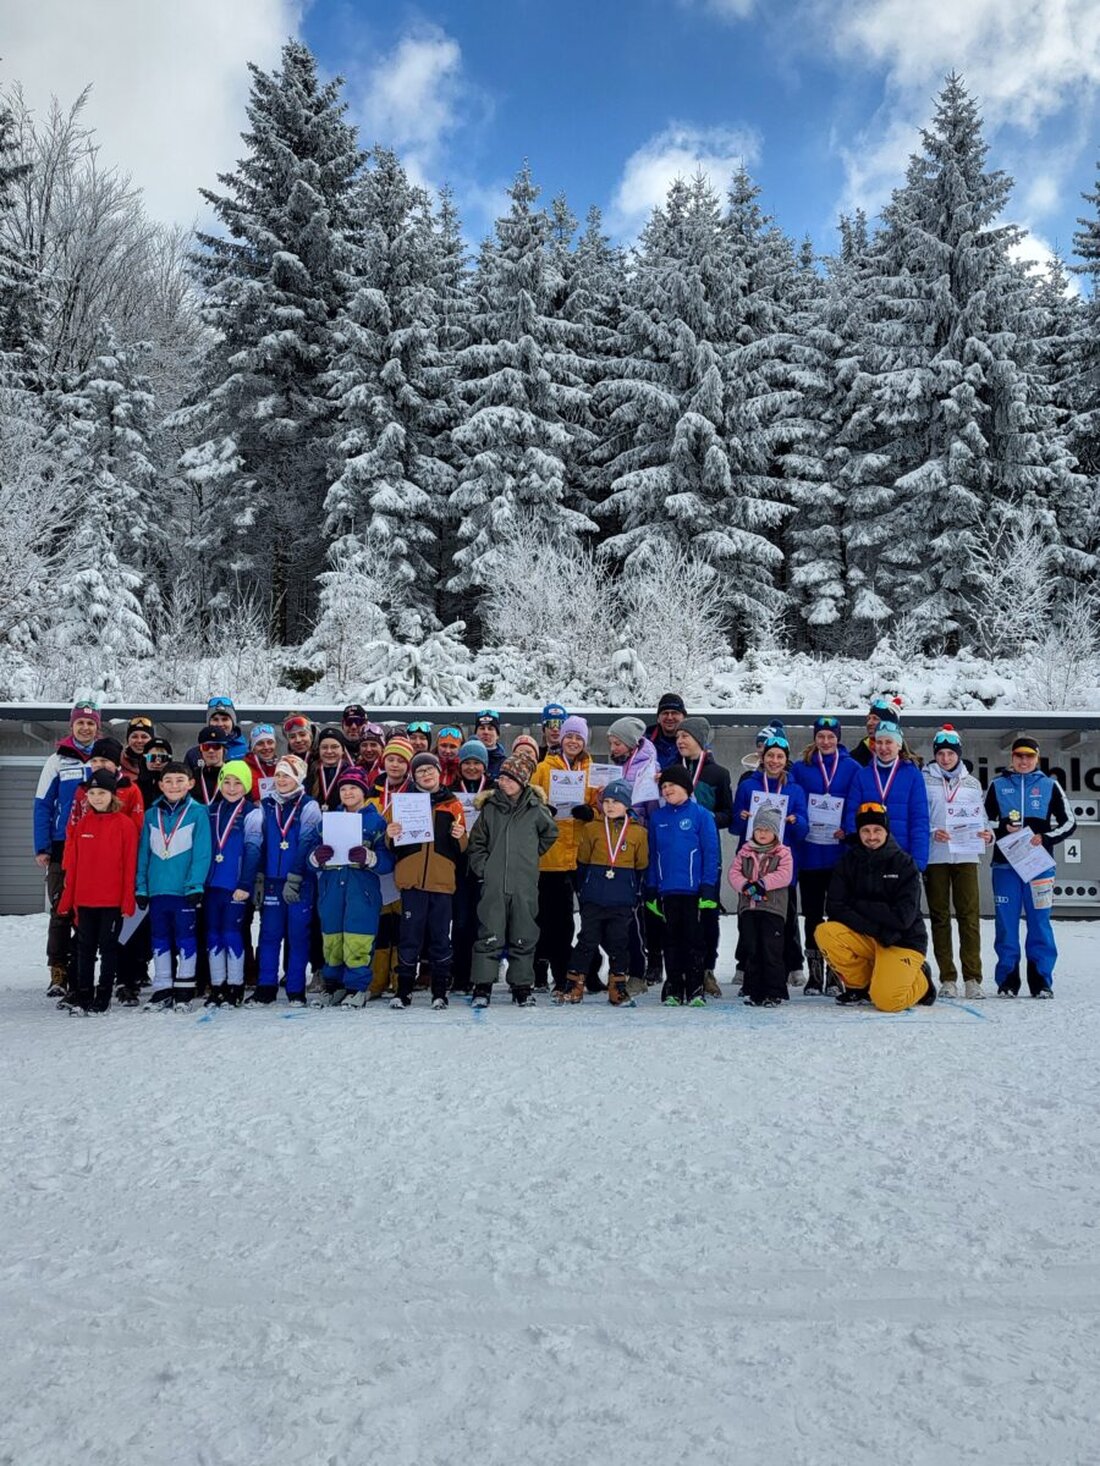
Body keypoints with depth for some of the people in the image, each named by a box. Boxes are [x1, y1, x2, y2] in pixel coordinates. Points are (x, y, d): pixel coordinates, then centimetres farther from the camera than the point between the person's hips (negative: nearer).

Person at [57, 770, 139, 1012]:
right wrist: (68, 898, 6)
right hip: (84, 899, 4)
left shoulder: (124, 824, -7)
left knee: (108, 946, 6)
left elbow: (130, 865, -7)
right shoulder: (81, 824, 6)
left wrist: (128, 901, -10)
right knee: (85, 946, 12)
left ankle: (103, 995, 15)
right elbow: (72, 865, 8)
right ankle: (83, 993, 21)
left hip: (113, 900, -4)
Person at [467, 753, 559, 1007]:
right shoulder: (490, 808, 5)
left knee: (523, 938, 7)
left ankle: (522, 986, 18)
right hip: (493, 884, 0)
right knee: (489, 936, -2)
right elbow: (477, 843, 12)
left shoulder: (536, 809, 3)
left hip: (525, 884, 0)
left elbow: (551, 833, 20)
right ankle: (482, 986, 6)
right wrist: (483, 867, 0)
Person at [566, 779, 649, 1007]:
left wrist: (636, 896, 8)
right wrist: (582, 890, 6)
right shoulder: (591, 829, 4)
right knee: (587, 941, 3)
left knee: (619, 943, 6)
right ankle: (574, 985, 11)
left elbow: (642, 868, 9)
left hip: (623, 901, 0)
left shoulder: (638, 833, 3)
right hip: (593, 899, 0)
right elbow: (582, 864, 9)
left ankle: (618, 988, 16)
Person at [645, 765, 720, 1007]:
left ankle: (695, 989, 11)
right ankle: (672, 989, 16)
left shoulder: (701, 815, -3)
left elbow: (711, 853, -5)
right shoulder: (657, 818, 8)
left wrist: (708, 887, -10)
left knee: (693, 939, 3)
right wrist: (651, 890, 7)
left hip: (693, 889, -3)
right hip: (667, 890, 3)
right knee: (671, 939, 9)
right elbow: (652, 856, 11)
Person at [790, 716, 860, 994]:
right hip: (809, 853, 1)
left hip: (839, 853, -1)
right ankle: (814, 973, 15)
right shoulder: (800, 768, 6)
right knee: (812, 914, 7)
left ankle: (836, 974, 11)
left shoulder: (852, 768, 4)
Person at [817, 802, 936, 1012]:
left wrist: (859, 905, -14)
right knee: (825, 933, -25)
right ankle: (860, 984, 0)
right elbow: (835, 908, -10)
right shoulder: (848, 861, 0)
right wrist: (876, 928, -21)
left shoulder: (904, 863, -7)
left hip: (903, 942, -3)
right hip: (864, 938, 3)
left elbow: (903, 917, -16)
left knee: (886, 1000, -26)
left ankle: (920, 981, 11)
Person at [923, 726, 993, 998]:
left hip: (966, 856, 2)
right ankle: (947, 978, 8)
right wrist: (931, 833, -17)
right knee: (939, 916, 3)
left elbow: (980, 818, 16)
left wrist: (987, 835, -5)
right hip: (934, 856, -1)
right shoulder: (924, 779, 5)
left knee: (970, 914, -6)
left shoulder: (972, 783, 15)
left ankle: (973, 978, -2)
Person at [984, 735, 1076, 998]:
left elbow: (1069, 822, 8)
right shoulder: (998, 785, 9)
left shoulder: (1050, 785, 8)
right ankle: (1007, 981, 8)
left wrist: (1046, 839, -8)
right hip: (1005, 863, 0)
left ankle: (1041, 981, 8)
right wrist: (1002, 829, -8)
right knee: (1006, 923, 1)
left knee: (1040, 922, 0)